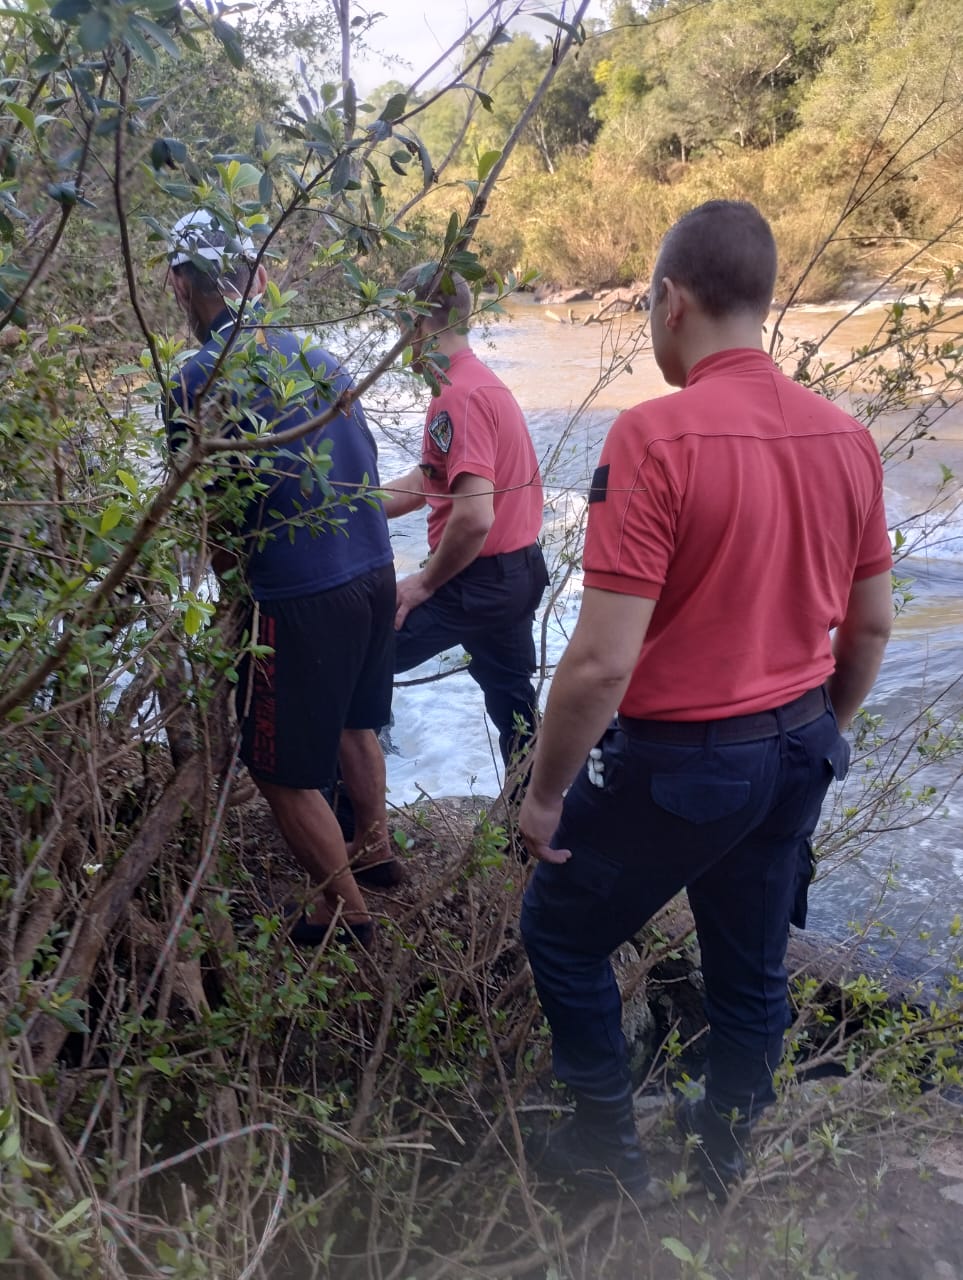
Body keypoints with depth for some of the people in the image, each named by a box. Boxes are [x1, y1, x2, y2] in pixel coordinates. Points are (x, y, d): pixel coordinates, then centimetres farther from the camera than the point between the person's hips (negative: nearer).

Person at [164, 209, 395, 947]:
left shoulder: (201, 378, -12)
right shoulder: (318, 356, 8)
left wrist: (229, 571, 10)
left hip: (300, 596, -7)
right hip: (377, 572, 8)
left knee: (284, 770, 10)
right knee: (354, 722, 28)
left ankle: (347, 910, 23)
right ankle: (377, 851, 45)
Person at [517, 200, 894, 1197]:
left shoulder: (654, 435, -22)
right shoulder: (846, 437, -1)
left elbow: (601, 661, -25)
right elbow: (871, 627, 8)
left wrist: (545, 793, -10)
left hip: (679, 759, -6)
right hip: (798, 756, 7)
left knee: (561, 930, 19)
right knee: (752, 969, 23)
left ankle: (608, 1144, 34)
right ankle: (725, 1152, 46)